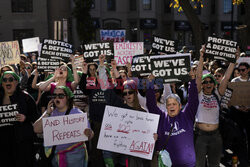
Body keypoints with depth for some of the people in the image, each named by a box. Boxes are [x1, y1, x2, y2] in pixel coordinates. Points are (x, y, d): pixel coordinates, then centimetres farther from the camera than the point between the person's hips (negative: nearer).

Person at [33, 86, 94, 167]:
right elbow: (36, 130, -2)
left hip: (74, 155, -2)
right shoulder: (50, 112, 7)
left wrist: (89, 133, -27)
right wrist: (47, 113, -11)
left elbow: (90, 135, -4)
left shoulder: (77, 113, -2)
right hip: (55, 155, 2)